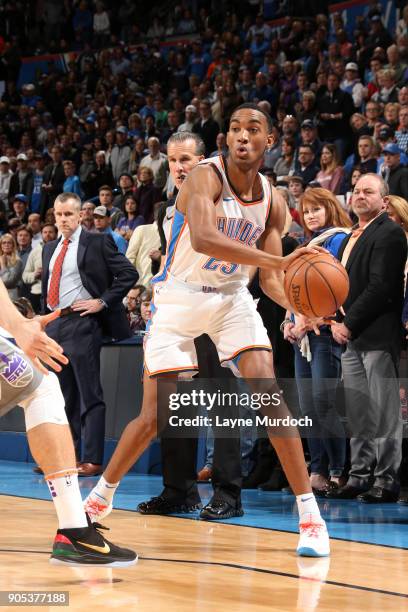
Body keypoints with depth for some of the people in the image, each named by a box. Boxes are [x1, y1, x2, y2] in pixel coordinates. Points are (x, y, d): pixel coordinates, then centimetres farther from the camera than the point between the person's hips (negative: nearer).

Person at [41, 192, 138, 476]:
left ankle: (92, 460, -8)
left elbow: (129, 273, -7)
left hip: (82, 323, -7)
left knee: (90, 395, -7)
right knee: (65, 397, 12)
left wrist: (103, 302, -12)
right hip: (54, 324, 7)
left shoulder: (97, 243, -3)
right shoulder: (50, 249, 17)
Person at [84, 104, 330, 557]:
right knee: (154, 417, -2)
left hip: (231, 297, 4)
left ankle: (310, 515, -8)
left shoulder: (272, 202, -3)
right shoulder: (205, 177, -21)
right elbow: (201, 238, -41)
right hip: (180, 298, -4)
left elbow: (269, 279, 1)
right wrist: (279, 261, -49)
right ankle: (100, 497, 24)